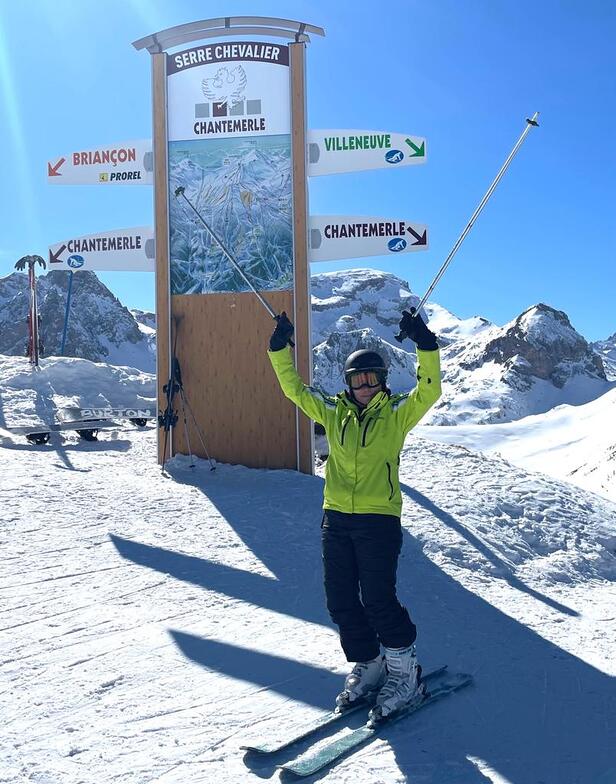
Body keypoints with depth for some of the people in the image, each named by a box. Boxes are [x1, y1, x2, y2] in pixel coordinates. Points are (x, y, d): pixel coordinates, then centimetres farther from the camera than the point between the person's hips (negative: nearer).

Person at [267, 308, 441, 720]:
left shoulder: (397, 414, 2)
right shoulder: (333, 413, 12)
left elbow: (429, 391, -12)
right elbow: (294, 388, 16)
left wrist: (425, 345, -19)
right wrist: (280, 349, 10)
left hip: (379, 519, -5)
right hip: (336, 519, 5)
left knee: (377, 598, -10)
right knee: (340, 599, 7)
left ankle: (406, 671, 7)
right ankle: (367, 666, 24)